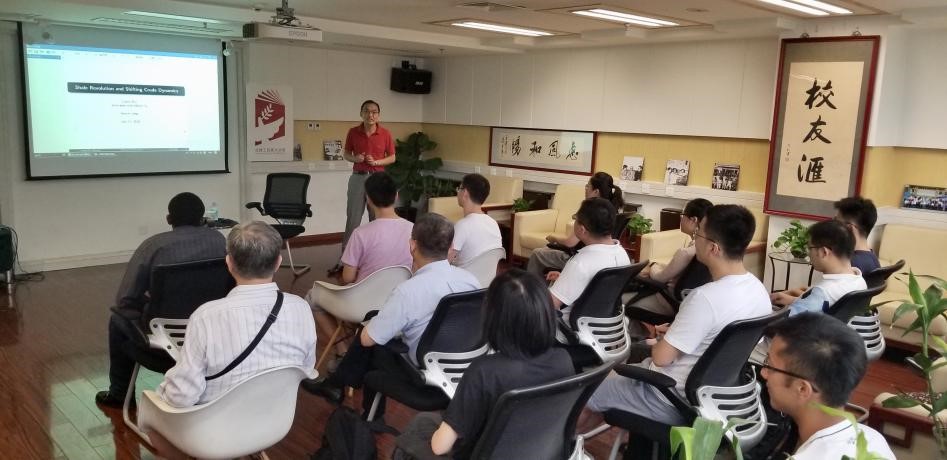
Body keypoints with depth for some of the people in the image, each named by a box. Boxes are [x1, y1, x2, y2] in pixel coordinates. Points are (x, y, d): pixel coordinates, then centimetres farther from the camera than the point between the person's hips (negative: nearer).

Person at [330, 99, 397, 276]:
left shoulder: (385, 134, -1)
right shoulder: (353, 132, 2)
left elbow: (392, 157, 6)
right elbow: (345, 154, 12)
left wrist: (376, 162, -11)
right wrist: (355, 158, -10)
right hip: (358, 177, 1)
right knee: (352, 219, 1)